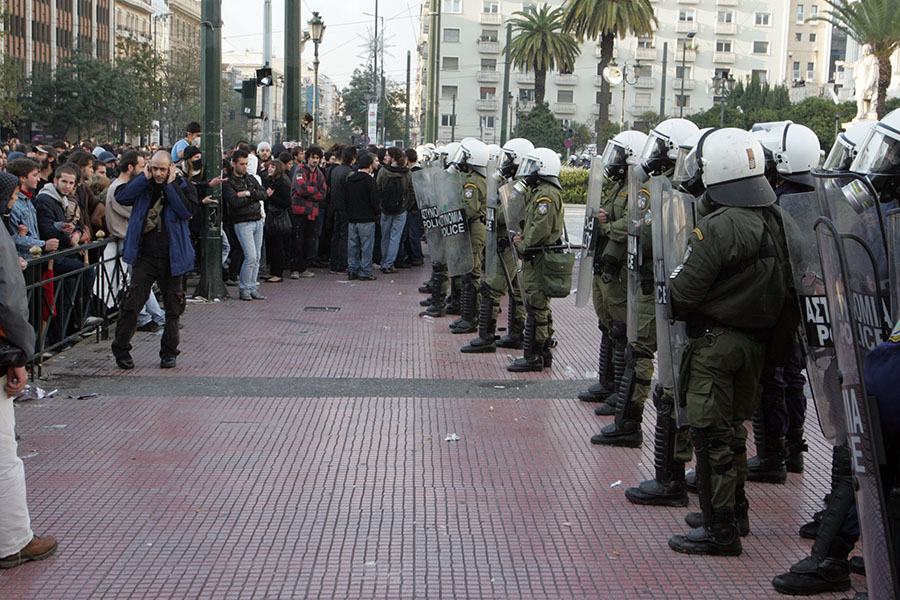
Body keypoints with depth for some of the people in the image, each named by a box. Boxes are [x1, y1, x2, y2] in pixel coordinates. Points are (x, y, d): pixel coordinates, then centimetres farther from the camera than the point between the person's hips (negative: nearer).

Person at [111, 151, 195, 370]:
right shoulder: (143, 185, 6)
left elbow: (186, 212, -17)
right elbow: (122, 198, -11)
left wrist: (169, 185, -15)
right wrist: (145, 177, -12)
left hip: (172, 257, 0)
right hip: (145, 255, 0)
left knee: (173, 306, 7)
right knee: (132, 302, -5)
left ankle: (168, 352, 20)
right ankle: (121, 349, 7)